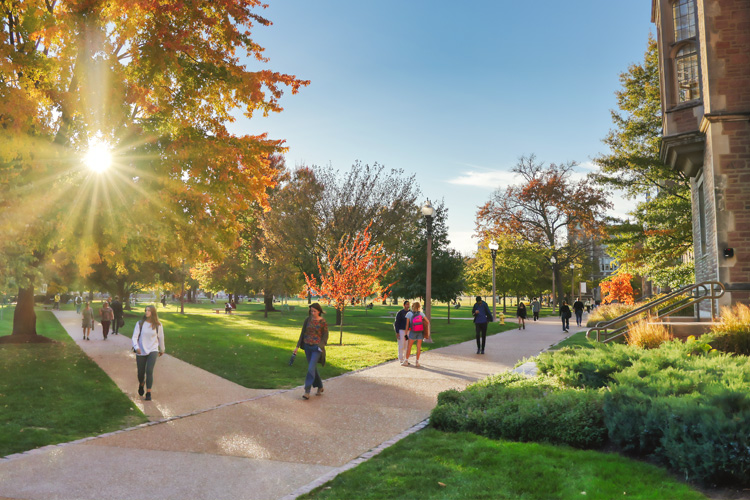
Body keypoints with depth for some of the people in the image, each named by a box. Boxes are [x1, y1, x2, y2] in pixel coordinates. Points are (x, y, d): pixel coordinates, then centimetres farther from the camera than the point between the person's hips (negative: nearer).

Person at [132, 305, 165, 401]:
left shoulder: (158, 325, -1)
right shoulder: (140, 324, -3)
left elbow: (161, 338, 11)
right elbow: (134, 337, -7)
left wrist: (162, 350, 21)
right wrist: (136, 347, -24)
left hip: (153, 351, -1)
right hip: (141, 352, 1)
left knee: (149, 371, -16)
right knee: (141, 372, 9)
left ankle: (148, 393, -8)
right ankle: (141, 384, 44)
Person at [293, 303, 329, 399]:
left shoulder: (323, 322, -7)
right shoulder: (308, 319, 4)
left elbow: (325, 336, -3)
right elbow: (303, 333, 10)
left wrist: (321, 347, -16)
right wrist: (297, 346, 9)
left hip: (316, 348, -5)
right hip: (307, 347, 5)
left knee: (311, 368, -12)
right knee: (313, 368, 13)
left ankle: (307, 391, -9)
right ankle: (320, 387, 29)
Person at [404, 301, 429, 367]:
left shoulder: (409, 314, -3)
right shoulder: (421, 313, 0)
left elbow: (407, 324, -4)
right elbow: (427, 322, -2)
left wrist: (406, 333, 2)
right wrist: (426, 329, 11)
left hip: (412, 332, -1)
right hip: (420, 332, 1)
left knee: (409, 346, 8)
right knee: (418, 347, 5)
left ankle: (406, 361, 8)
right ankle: (417, 362, 6)